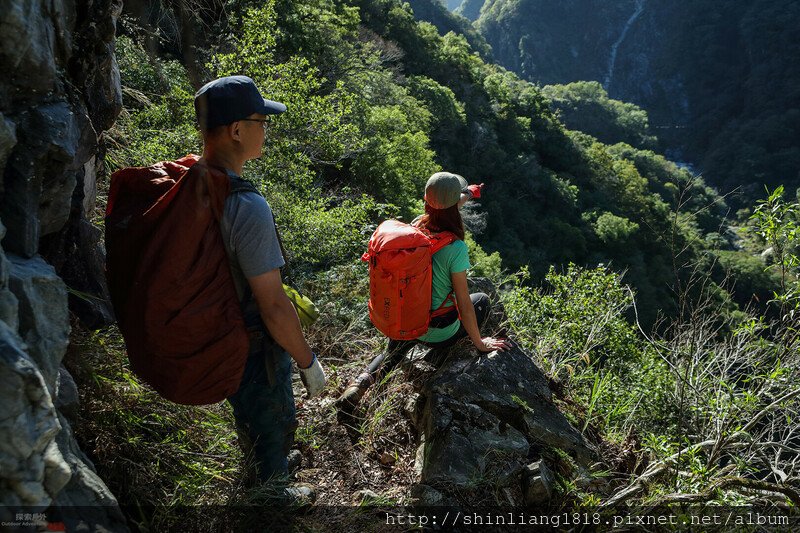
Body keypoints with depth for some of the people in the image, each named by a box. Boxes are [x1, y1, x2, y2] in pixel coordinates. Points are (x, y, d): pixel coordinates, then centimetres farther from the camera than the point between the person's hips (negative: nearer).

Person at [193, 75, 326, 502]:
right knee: (273, 424, 21)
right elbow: (274, 307, -28)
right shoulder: (247, 208, -34)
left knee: (250, 418, 33)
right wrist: (308, 362, -13)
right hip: (252, 350, -8)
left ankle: (266, 468, 60)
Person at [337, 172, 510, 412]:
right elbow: (463, 303, -19)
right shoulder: (456, 249, -27)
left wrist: (465, 196, 31)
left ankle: (363, 380, 11)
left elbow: (440, 212, 15)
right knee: (481, 301, 24)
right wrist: (479, 343, -4)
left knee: (393, 354, 37)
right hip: (439, 333, -5)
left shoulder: (416, 225, -11)